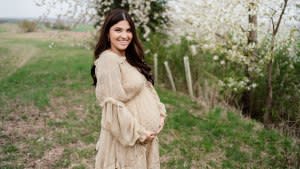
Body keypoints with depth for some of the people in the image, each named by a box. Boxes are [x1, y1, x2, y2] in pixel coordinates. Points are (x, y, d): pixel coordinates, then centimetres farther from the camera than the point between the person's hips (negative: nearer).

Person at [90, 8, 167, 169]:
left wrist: (160, 113, 1)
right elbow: (113, 107, -23)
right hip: (127, 137, -8)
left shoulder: (130, 58, 8)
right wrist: (138, 133, -17)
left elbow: (148, 88, 13)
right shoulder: (108, 61, -19)